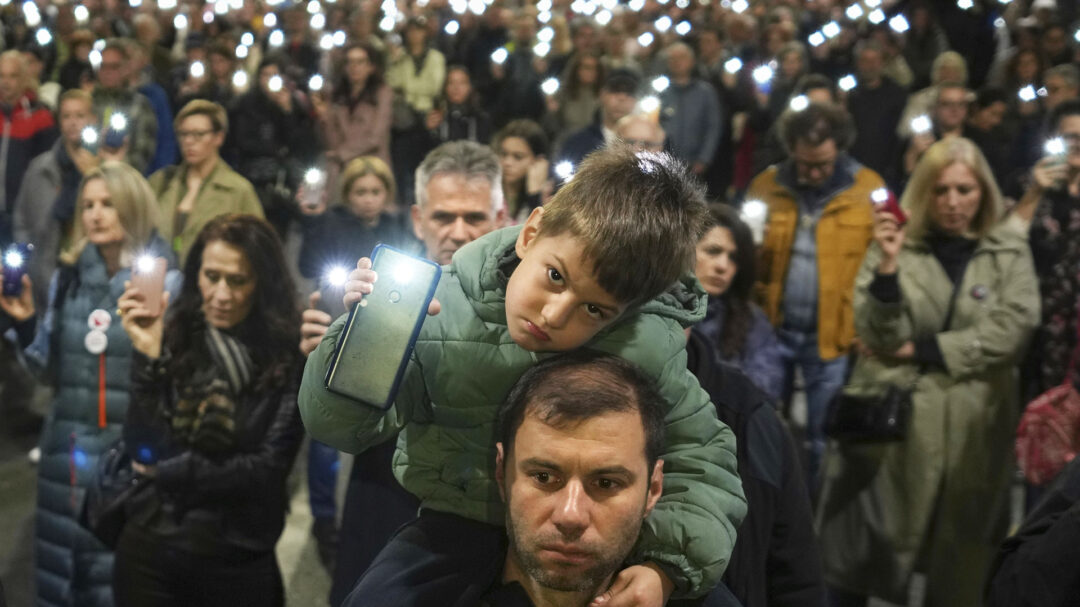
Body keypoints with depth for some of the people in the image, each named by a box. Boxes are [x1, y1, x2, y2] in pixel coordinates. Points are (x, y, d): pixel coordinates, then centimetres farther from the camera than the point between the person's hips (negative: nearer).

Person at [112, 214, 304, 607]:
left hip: (237, 561, -1)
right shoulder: (173, 338, -5)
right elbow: (143, 451, -10)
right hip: (150, 549, 1)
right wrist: (148, 359, -19)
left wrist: (172, 471, -7)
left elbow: (269, 469, -9)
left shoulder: (287, 356, -9)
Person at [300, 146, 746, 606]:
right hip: (457, 533, 1)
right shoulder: (440, 311, -18)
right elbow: (342, 430, -12)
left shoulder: (643, 346, -21)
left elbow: (703, 459, -10)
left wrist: (666, 567, -26)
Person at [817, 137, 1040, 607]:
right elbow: (880, 336, -7)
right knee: (858, 557, 2)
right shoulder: (896, 246, 2)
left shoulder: (1010, 255, 6)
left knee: (958, 569, 10)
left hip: (970, 430, 1)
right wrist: (888, 265, -22)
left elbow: (1011, 330, -8)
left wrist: (923, 349, -10)